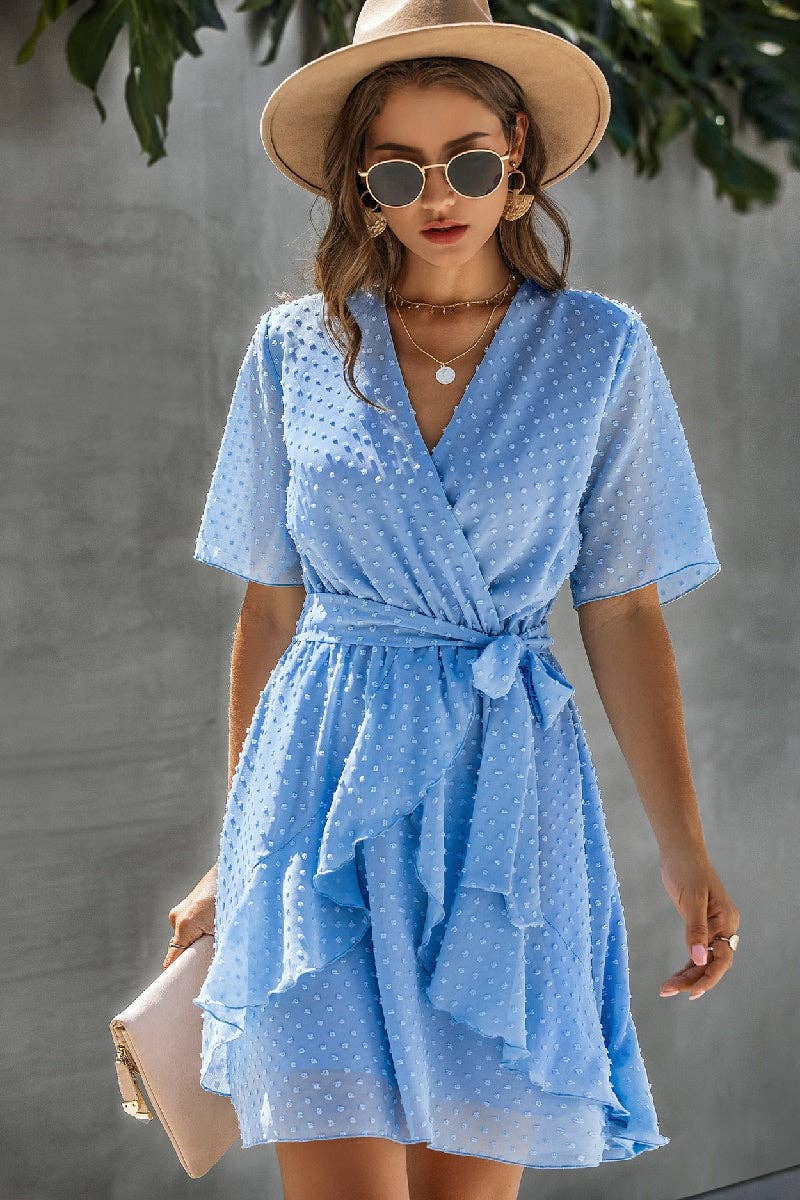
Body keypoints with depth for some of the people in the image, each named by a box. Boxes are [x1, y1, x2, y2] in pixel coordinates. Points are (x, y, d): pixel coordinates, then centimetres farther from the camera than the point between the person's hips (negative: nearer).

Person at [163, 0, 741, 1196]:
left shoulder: (600, 349, 4)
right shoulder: (295, 350, 5)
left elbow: (624, 614, 5)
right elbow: (269, 611, 11)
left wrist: (685, 849, -1)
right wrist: (236, 856, 14)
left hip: (503, 792, 0)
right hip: (325, 784, 0)